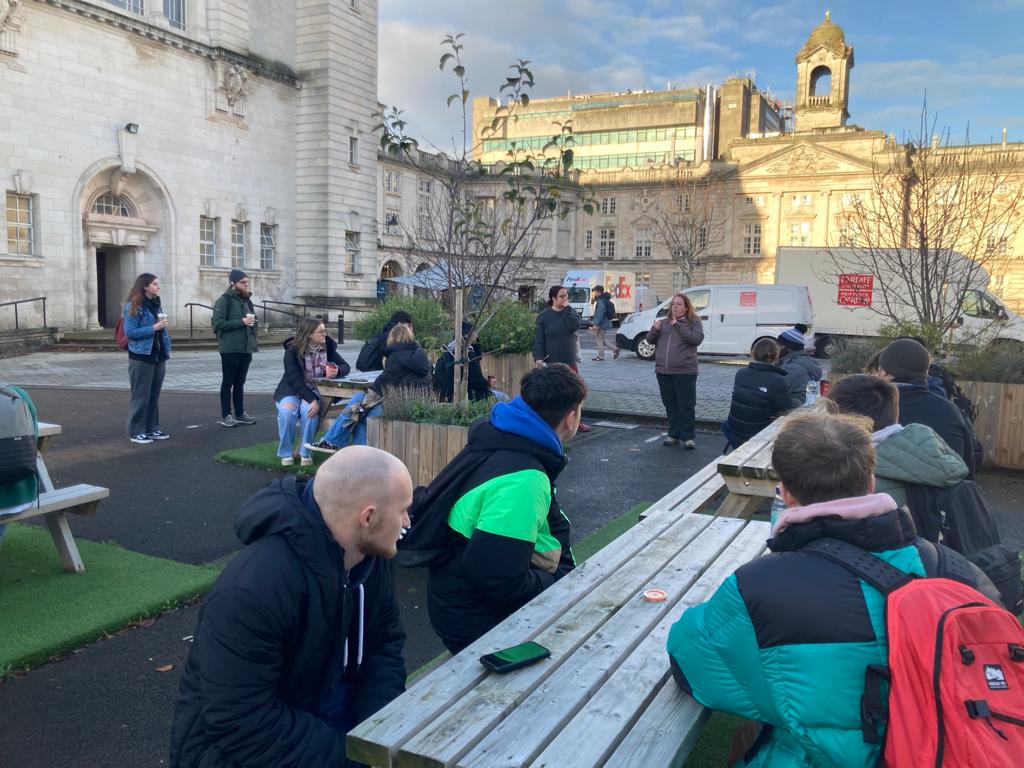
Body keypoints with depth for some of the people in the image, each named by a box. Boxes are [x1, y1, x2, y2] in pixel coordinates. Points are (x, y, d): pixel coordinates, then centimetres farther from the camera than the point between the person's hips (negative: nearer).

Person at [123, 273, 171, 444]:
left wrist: (167, 349, 9)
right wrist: (153, 328, -21)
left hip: (158, 357, 7)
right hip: (141, 357, -7)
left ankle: (152, 428, 21)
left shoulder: (156, 304, 13)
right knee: (141, 396, -2)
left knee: (154, 395, 12)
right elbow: (130, 332, -15)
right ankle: (136, 431, 7)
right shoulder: (133, 306, -9)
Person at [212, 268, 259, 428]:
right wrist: (241, 322, -21)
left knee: (240, 383, 13)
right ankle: (226, 415, 7)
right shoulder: (224, 301, -8)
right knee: (228, 383, 1)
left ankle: (240, 413, 19)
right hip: (230, 349, -7)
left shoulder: (246, 300, 14)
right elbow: (217, 324, -17)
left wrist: (254, 336, 10)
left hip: (246, 348, 7)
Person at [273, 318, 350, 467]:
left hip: (314, 391, 2)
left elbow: (346, 367, 3)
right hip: (291, 390, -2)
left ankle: (305, 452, -14)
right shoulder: (292, 350, -13)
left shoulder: (327, 347, -1)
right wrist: (312, 399, -31)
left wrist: (337, 371, -23)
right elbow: (294, 380, -20)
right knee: (287, 411, -33)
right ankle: (286, 453, -13)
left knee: (309, 410, -32)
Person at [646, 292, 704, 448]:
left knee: (686, 406, -2)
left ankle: (688, 437, 5)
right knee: (670, 406, 11)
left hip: (684, 372, -5)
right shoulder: (664, 322, 15)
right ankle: (674, 435, 19)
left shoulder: (694, 322, 1)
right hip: (663, 371, 5)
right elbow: (649, 340, 14)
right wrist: (655, 329, -7)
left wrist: (678, 326, -19)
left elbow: (697, 339, -16)